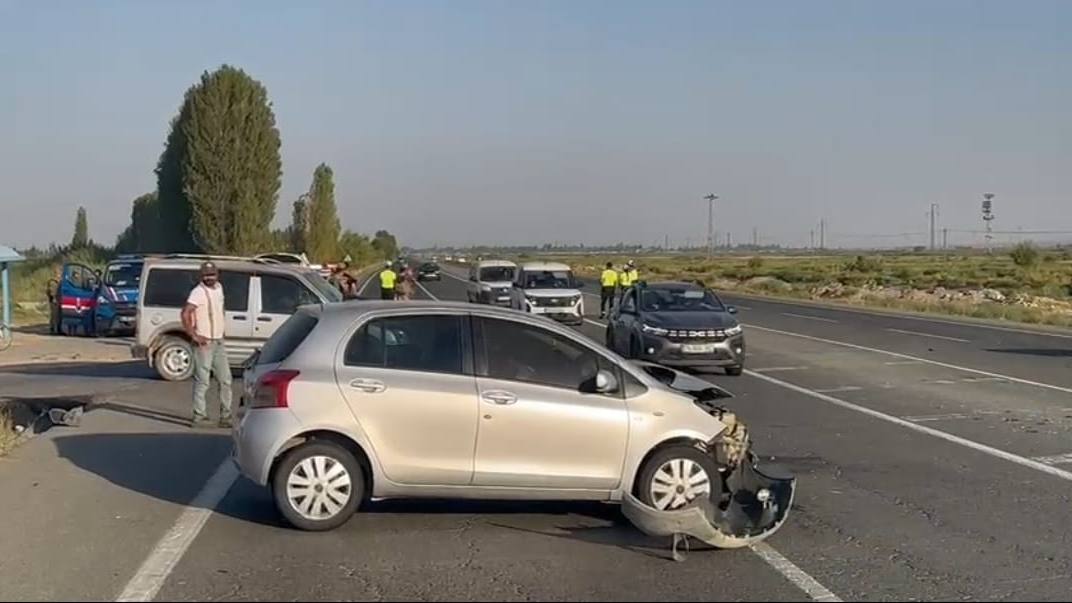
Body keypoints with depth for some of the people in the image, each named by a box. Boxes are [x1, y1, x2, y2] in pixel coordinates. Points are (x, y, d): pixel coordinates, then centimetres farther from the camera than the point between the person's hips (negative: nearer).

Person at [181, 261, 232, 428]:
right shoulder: (198, 292, -14)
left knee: (225, 380, 8)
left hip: (219, 342, 8)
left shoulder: (219, 288, 10)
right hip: (204, 343, -8)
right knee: (202, 381, -4)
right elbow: (185, 314, -24)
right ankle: (200, 417, 2)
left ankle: (225, 416, 15)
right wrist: (194, 336, -22)